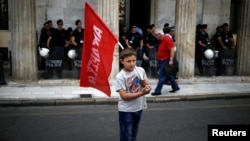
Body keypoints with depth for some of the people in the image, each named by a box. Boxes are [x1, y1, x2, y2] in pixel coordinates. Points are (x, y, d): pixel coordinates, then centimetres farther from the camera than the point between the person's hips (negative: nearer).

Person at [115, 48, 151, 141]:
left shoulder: (141, 70, -5)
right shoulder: (120, 76, -19)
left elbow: (146, 85, 3)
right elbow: (124, 96, -22)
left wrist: (146, 87, -20)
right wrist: (141, 93, -26)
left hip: (139, 107, 5)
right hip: (126, 110, -5)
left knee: (134, 133, 25)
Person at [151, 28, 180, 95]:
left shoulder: (167, 39, -17)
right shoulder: (161, 40, 11)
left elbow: (172, 49, -23)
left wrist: (171, 60, -26)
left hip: (166, 61, -10)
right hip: (161, 61, 10)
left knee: (161, 76, -6)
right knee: (168, 75, 16)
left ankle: (158, 91, -1)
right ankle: (175, 87, 28)